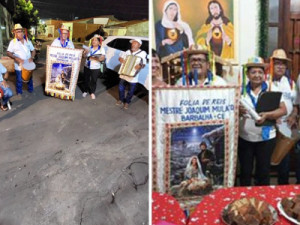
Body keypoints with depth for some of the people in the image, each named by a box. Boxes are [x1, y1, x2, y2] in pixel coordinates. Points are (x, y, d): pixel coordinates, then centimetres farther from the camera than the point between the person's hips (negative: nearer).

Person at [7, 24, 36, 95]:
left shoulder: (28, 41, 5)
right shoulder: (13, 42, -6)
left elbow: (33, 50, 10)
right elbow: (9, 53, -9)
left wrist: (32, 57, -10)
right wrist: (17, 58, -24)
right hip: (19, 66, -3)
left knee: (30, 78, 17)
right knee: (19, 80, 6)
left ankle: (30, 90, 35)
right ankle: (19, 93, 22)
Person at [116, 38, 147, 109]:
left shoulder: (142, 53, -4)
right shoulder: (128, 52, 11)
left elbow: (143, 64, -10)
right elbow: (122, 58, 20)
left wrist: (140, 66, -33)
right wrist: (121, 59, -5)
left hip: (133, 75, -4)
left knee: (131, 90, 7)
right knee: (121, 88, 11)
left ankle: (127, 102, 28)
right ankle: (121, 100, 34)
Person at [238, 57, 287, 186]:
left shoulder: (272, 89, -2)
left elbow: (283, 110, -7)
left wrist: (267, 115, -24)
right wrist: (238, 111, -21)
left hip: (266, 138, -1)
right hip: (244, 138, 1)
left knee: (263, 172, 8)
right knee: (245, 171, 10)